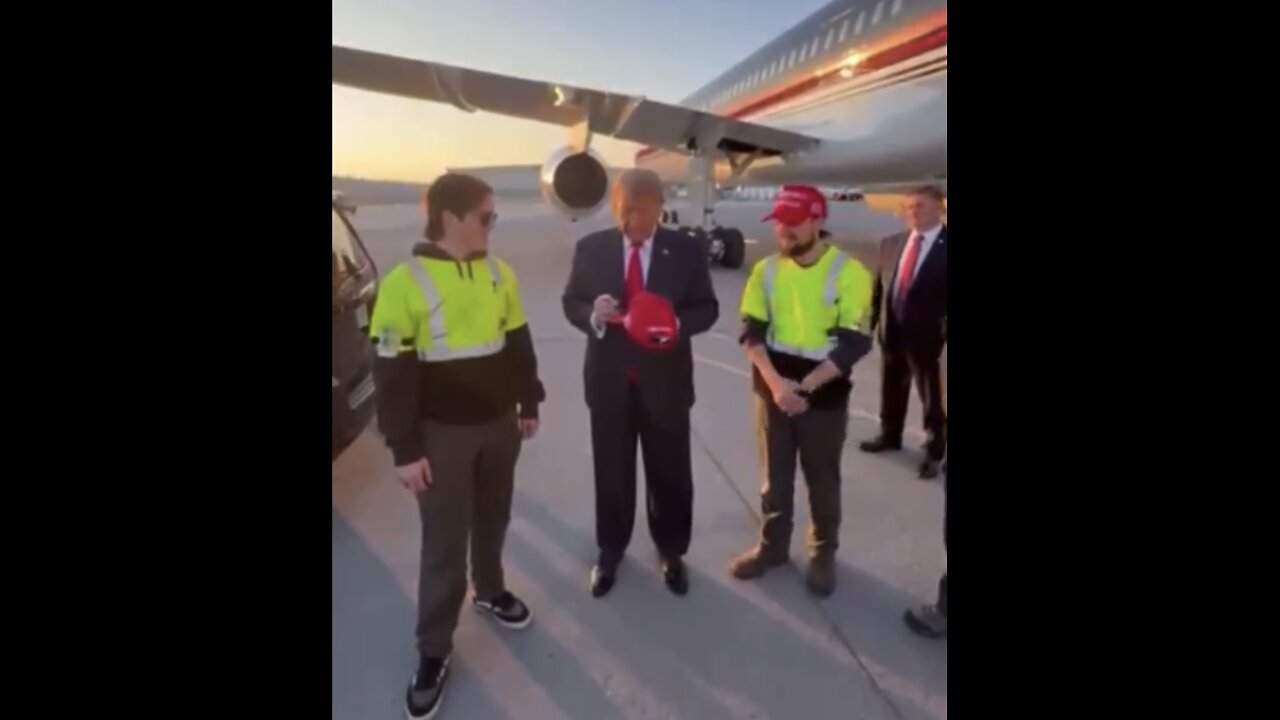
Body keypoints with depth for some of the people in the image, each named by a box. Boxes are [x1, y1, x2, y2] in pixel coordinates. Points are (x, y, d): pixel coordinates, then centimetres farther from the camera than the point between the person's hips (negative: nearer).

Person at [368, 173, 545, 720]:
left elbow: (518, 343, 10)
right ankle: (433, 652, 21)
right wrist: (405, 450, -14)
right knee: (444, 542, 4)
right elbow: (393, 373, -15)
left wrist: (529, 404, 11)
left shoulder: (498, 273, 0)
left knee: (492, 519, 21)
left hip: (499, 422, 5)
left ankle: (490, 591, 46)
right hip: (442, 432, -4)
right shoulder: (405, 283, -17)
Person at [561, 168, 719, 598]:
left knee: (670, 472, 12)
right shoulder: (591, 248, -1)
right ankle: (610, 552, 35)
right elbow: (571, 302, 4)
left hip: (665, 379, 0)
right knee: (611, 471, 14)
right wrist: (593, 313, -19)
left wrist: (678, 324, -22)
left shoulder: (686, 251, -3)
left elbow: (707, 308, 0)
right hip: (609, 378, 1)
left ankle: (671, 553, 34)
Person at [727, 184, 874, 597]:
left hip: (825, 397, -3)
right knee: (774, 476, 16)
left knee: (822, 481, 13)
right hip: (773, 391, 3)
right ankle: (772, 547, 35)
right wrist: (776, 383, -19)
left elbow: (852, 344, -15)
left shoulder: (849, 272, -12)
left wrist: (804, 386, -20)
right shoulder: (766, 269, 0)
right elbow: (751, 332, -5)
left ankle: (823, 554, 34)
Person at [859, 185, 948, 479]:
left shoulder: (944, 246, -11)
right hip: (892, 329, 6)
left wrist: (943, 330, -16)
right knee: (892, 389, 21)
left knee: (932, 397, 6)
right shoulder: (891, 243, 6)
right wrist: (874, 318, 8)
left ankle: (934, 452, 21)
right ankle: (890, 435, 41)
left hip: (926, 333, -5)